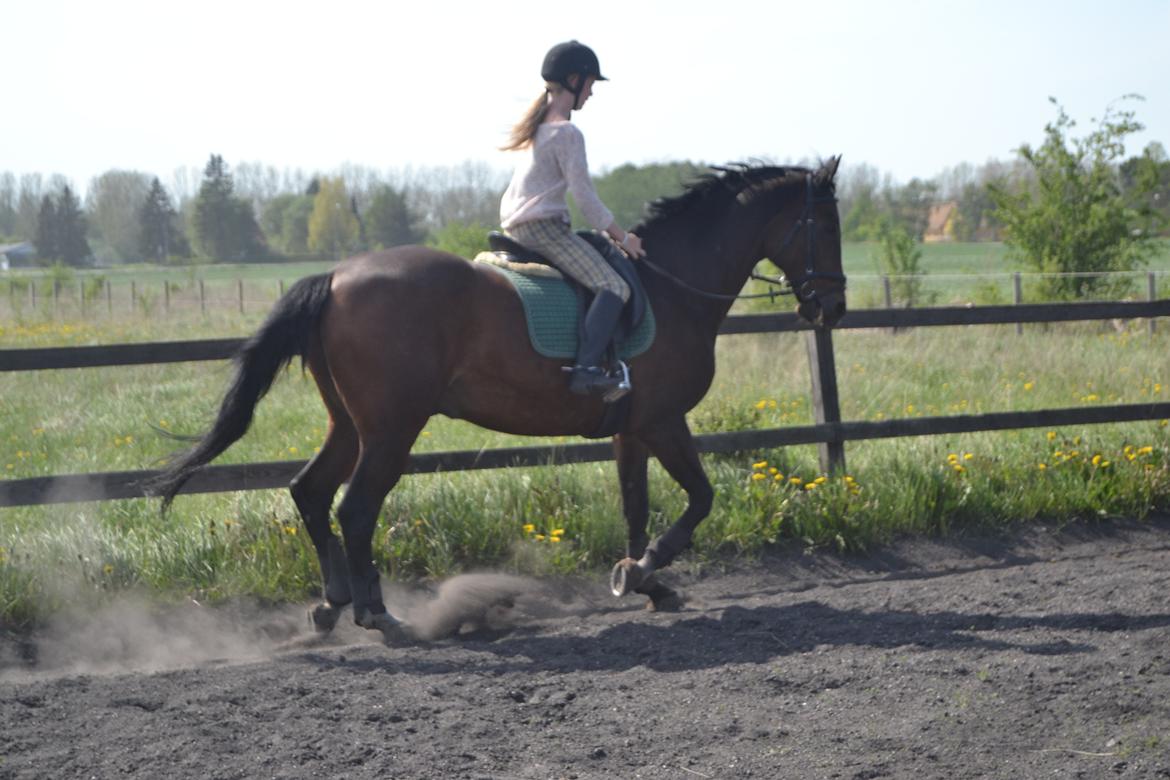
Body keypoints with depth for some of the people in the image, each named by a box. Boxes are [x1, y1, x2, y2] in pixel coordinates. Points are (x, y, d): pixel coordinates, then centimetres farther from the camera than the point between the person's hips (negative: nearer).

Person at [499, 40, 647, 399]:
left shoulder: (537, 125, 17)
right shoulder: (567, 133, -12)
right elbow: (584, 196, -14)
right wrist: (621, 237, -4)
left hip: (515, 227, 10)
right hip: (545, 226, -10)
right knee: (613, 286, -19)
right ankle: (586, 369, -33)